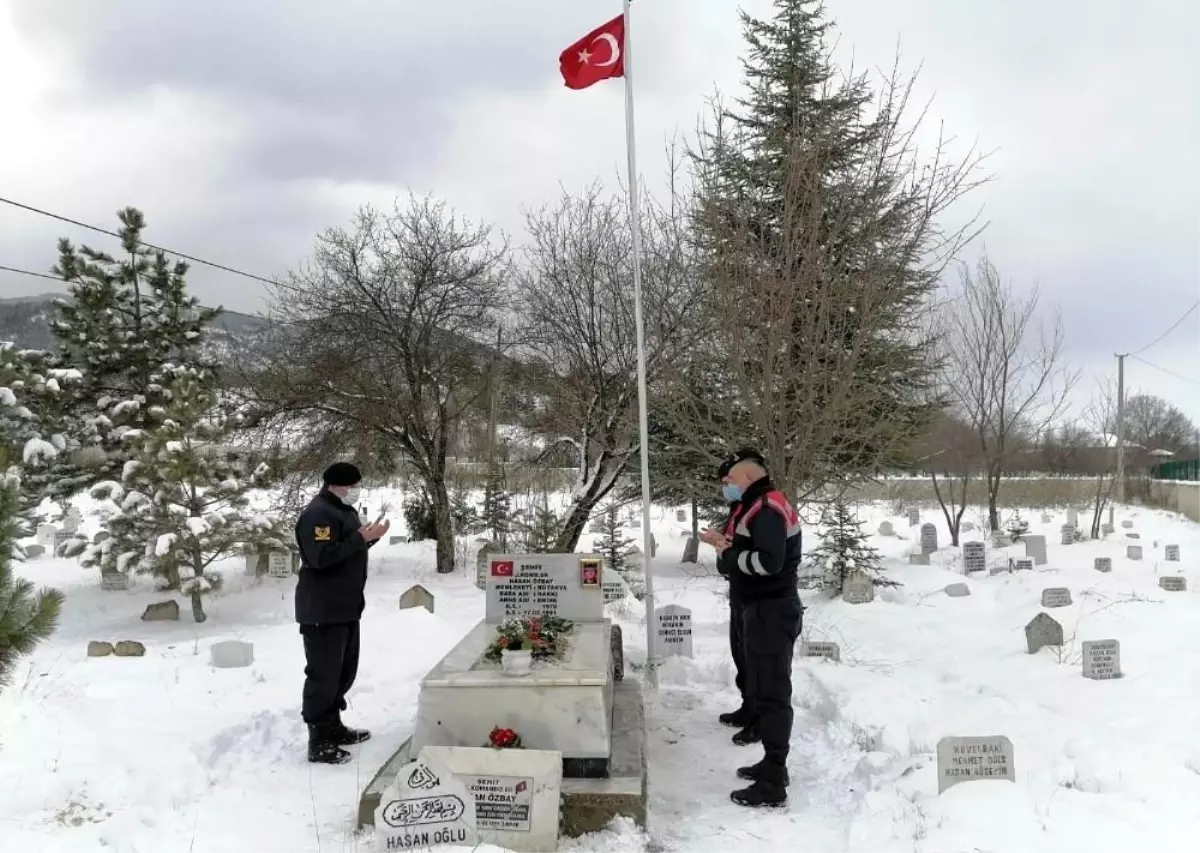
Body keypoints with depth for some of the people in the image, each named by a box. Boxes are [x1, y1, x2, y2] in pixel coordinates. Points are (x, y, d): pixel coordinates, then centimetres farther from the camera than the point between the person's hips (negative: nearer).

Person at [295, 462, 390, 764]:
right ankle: (319, 743, 3)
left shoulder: (343, 510, 14)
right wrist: (360, 538, -26)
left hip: (345, 607, 11)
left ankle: (334, 727, 31)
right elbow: (321, 557, -28)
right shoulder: (318, 513, -19)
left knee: (343, 671, 19)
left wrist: (370, 537, 4)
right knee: (323, 675, -4)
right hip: (323, 611, -11)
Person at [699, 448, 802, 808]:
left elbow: (769, 561, -28)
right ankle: (772, 764, 27)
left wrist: (727, 555, -15)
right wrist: (725, 546, 1)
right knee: (763, 687, 16)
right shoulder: (756, 507, 17)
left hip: (772, 612, -11)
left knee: (772, 692, -7)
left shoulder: (767, 508, -17)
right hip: (761, 610, 11)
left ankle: (773, 784, -3)